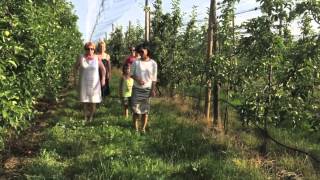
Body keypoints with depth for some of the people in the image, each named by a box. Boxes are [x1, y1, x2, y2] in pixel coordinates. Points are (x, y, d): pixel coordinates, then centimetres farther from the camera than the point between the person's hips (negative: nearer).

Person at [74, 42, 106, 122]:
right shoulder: (81, 58, -4)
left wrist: (103, 79, -6)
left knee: (93, 100, 3)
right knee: (84, 100, 3)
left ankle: (91, 116, 20)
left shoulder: (97, 58, -4)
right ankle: (86, 116, 18)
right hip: (84, 83, 0)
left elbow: (103, 69, 3)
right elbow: (75, 67, 7)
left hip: (94, 83, 0)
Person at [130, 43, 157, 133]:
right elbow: (131, 74, 2)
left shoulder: (153, 63, -2)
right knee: (135, 109, 1)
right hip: (137, 89, 0)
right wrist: (137, 79, -17)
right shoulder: (136, 62, -3)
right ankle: (135, 128, 11)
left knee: (145, 110, 5)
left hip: (147, 89, 0)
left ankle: (143, 128, 14)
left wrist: (153, 90, -4)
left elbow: (154, 78, 1)